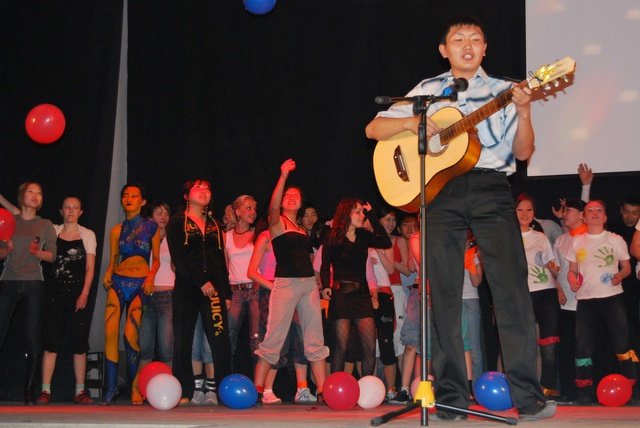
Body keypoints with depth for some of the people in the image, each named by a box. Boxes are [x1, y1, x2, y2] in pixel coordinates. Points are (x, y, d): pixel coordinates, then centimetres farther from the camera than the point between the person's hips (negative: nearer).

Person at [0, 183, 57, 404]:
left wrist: (37, 252, -15)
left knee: (33, 338, -4)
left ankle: (30, 393, 0)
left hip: (33, 284, 0)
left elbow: (51, 255, 4)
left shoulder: (46, 226, 11)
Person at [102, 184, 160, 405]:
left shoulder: (151, 227, 7)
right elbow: (113, 260, 15)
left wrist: (151, 276, -9)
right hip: (119, 281, 3)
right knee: (110, 332, -12)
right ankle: (111, 388, -6)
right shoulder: (117, 230, 13)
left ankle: (135, 388, 0)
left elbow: (156, 259, 8)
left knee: (130, 335, -13)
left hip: (141, 284, -3)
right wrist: (108, 273, -6)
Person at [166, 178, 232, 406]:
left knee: (221, 340, -7)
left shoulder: (214, 225, 20)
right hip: (186, 287, -3)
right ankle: (184, 393, 3)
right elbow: (178, 258, -5)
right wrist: (201, 282, -12)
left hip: (214, 287, 3)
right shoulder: (177, 222, 6)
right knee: (183, 341, -2)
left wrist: (227, 292, 11)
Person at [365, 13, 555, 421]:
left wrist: (524, 111, -9)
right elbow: (374, 129, 13)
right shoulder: (428, 90, 16)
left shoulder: (503, 90, 15)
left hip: (491, 190, -1)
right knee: (445, 294, -1)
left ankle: (528, 397, -9)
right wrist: (412, 122, -5)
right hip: (441, 190, 1)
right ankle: (451, 398, 4)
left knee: (512, 289, -10)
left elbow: (523, 152, 7)